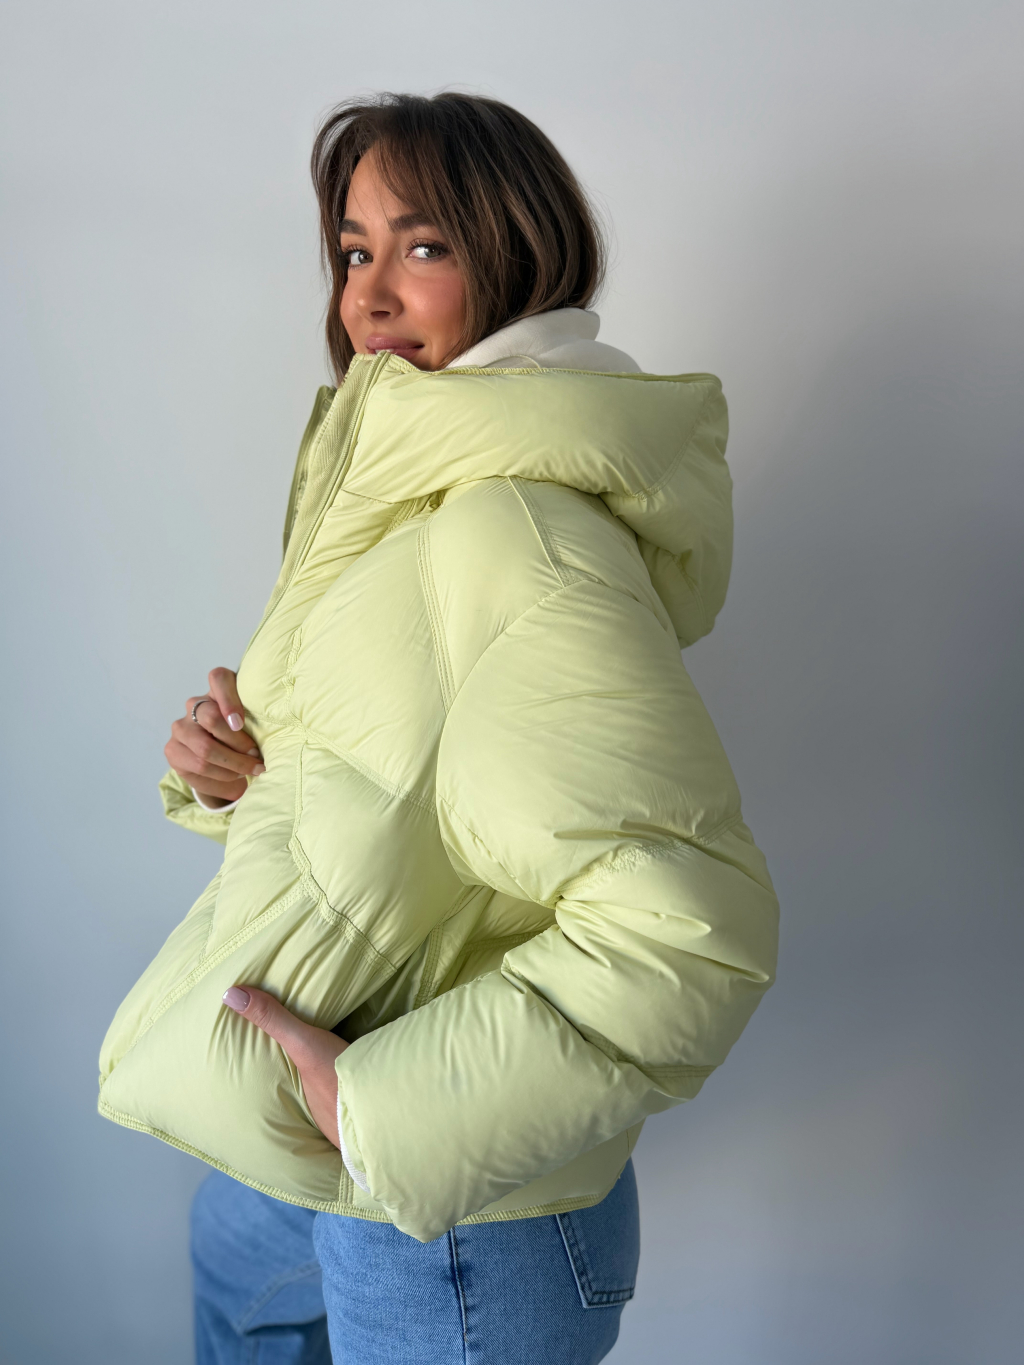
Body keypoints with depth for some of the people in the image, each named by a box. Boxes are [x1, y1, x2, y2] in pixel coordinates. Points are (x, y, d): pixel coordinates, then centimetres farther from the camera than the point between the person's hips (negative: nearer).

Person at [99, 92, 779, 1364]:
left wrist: (375, 1102, -30)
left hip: (461, 1221, -9)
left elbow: (689, 932, -36)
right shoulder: (420, 486, 3)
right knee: (232, 1263, 33)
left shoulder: (517, 529, -29)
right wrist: (237, 759, -6)